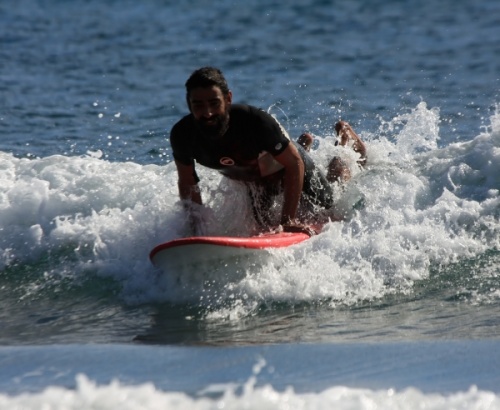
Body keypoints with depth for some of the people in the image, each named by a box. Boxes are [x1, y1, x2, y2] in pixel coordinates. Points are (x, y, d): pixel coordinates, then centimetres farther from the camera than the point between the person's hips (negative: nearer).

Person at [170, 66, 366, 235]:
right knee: (264, 228, 29)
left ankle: (346, 139, 42)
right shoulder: (182, 136, -33)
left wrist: (288, 220, -36)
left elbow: (294, 164, -34)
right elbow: (187, 184, -14)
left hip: (290, 163, -3)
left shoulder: (255, 121, -44)